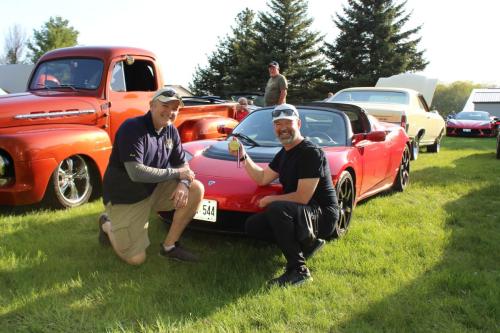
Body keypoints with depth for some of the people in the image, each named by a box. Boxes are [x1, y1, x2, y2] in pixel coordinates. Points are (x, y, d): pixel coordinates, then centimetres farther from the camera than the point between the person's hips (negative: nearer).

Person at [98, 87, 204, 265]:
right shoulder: (132, 128, -22)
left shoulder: (171, 131, 0)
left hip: (154, 190, 7)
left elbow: (183, 165, 6)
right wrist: (176, 173, -22)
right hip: (124, 198, -6)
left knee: (196, 189, -13)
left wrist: (183, 183, -19)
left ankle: (169, 245, -1)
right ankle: (107, 225, 22)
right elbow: (136, 173, -30)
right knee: (136, 258, -9)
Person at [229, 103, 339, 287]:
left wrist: (271, 199, -11)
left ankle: (298, 270, -24)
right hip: (298, 214, 10)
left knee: (276, 209, -34)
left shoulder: (311, 152, -18)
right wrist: (243, 156, 8)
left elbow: (302, 197, -23)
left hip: (322, 216, -10)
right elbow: (262, 178, 19)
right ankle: (307, 243, 10)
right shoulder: (284, 153, 12)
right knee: (252, 225, 6)